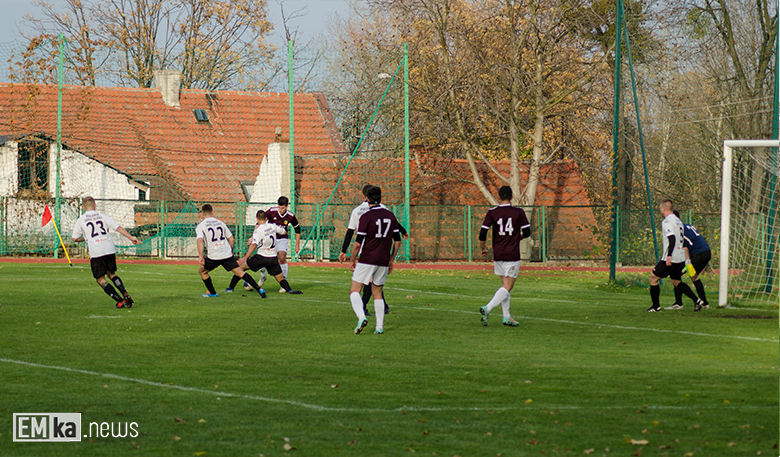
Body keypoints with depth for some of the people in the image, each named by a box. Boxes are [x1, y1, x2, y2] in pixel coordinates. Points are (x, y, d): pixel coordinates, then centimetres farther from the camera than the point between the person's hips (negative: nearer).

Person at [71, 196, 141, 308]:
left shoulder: (81, 220, 7)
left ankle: (120, 300, -7)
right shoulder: (102, 216, 11)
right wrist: (131, 238, 0)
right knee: (111, 274, 22)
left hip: (96, 252, -4)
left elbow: (74, 239, 11)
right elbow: (118, 228, 1)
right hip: (110, 249, 4)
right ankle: (125, 294, 2)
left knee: (100, 279, 5)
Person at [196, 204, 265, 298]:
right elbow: (231, 239, 17)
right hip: (227, 254, 3)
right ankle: (259, 289, -12)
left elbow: (200, 241, -15)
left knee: (202, 271, 22)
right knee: (240, 273, 1)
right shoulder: (220, 223, 15)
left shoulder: (200, 226, 3)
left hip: (214, 257, -3)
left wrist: (200, 256, -21)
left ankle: (212, 293, 25)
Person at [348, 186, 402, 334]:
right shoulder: (390, 216, 7)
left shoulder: (365, 217, -9)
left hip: (367, 260, -5)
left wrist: (352, 260, 2)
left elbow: (358, 243, -11)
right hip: (383, 262, 5)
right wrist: (391, 260, 21)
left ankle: (361, 317, -26)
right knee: (377, 293, 16)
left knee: (354, 291, -2)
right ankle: (380, 327, 10)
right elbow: (397, 240, 11)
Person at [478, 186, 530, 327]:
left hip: (498, 255, 4)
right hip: (512, 255, -4)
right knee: (507, 287, -4)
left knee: (505, 285, 15)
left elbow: (482, 234, -5)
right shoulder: (519, 212, -5)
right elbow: (527, 233, -2)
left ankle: (506, 317, 14)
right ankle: (487, 308, -22)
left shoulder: (492, 213, -1)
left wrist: (483, 248, 13)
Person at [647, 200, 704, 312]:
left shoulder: (667, 221, -12)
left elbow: (672, 238, -25)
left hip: (671, 259, -9)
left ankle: (656, 306, 6)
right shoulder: (678, 221, 16)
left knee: (653, 278, 4)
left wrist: (669, 256, -32)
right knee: (676, 281, 19)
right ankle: (696, 300, 6)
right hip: (681, 259, 9)